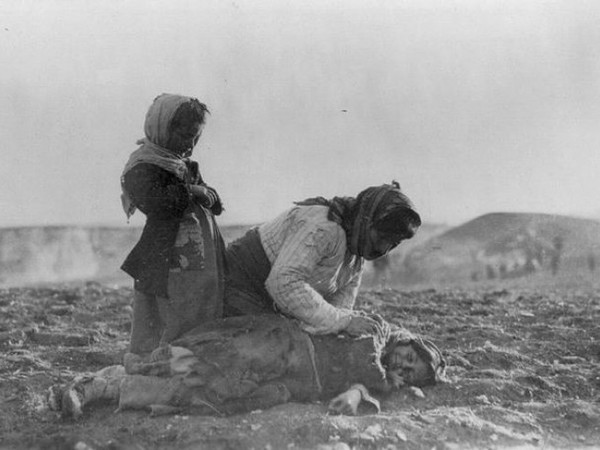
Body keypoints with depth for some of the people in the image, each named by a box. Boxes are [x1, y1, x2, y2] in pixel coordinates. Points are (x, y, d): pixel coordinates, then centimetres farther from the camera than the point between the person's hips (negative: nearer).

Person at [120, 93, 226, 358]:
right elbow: (157, 203, -28)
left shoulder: (183, 165, 20)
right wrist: (191, 192, -11)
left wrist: (205, 194, -5)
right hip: (166, 272, -9)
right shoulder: (142, 168, -9)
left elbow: (214, 203, 19)